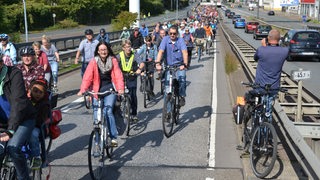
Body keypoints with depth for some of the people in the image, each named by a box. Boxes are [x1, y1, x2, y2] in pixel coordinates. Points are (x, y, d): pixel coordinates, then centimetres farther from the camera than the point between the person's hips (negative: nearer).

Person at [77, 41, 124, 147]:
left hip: (110, 90, -1)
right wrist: (82, 90, -23)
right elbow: (87, 77, -9)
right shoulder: (94, 62, -1)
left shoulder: (113, 61, 1)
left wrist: (120, 89, -22)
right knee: (97, 115, -3)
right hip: (97, 90, 1)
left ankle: (113, 137, -12)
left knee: (108, 111, -20)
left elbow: (118, 76, -6)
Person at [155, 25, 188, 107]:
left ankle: (182, 97, 1)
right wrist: (157, 63, -29)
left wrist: (185, 64, -34)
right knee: (167, 82, -14)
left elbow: (185, 52, -17)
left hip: (179, 66, -1)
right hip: (169, 66, 1)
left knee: (182, 79, -22)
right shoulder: (165, 39, -2)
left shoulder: (180, 40, -4)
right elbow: (161, 51, -14)